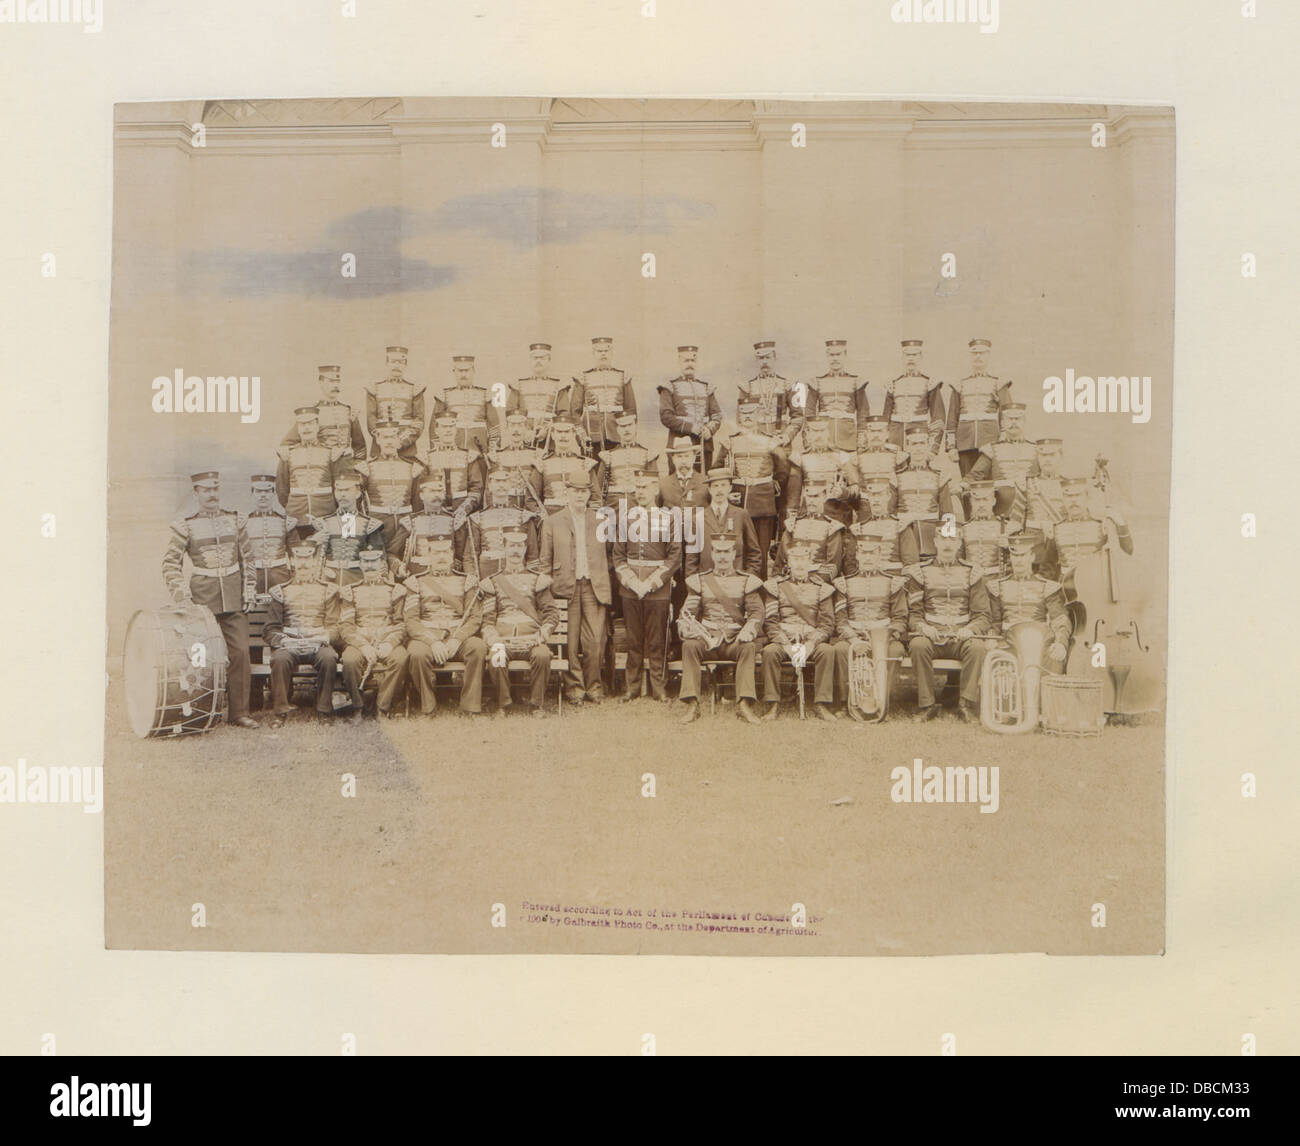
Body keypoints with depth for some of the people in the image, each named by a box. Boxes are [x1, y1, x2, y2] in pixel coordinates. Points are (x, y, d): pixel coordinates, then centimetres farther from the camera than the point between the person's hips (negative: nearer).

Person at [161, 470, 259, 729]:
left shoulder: (235, 520, 10)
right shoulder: (185, 525, 1)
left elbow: (247, 558, 14)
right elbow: (170, 561, -2)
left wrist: (249, 589, 6)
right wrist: (178, 590, -15)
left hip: (234, 600, 2)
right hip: (203, 600, -2)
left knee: (240, 653, -3)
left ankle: (239, 712, 5)